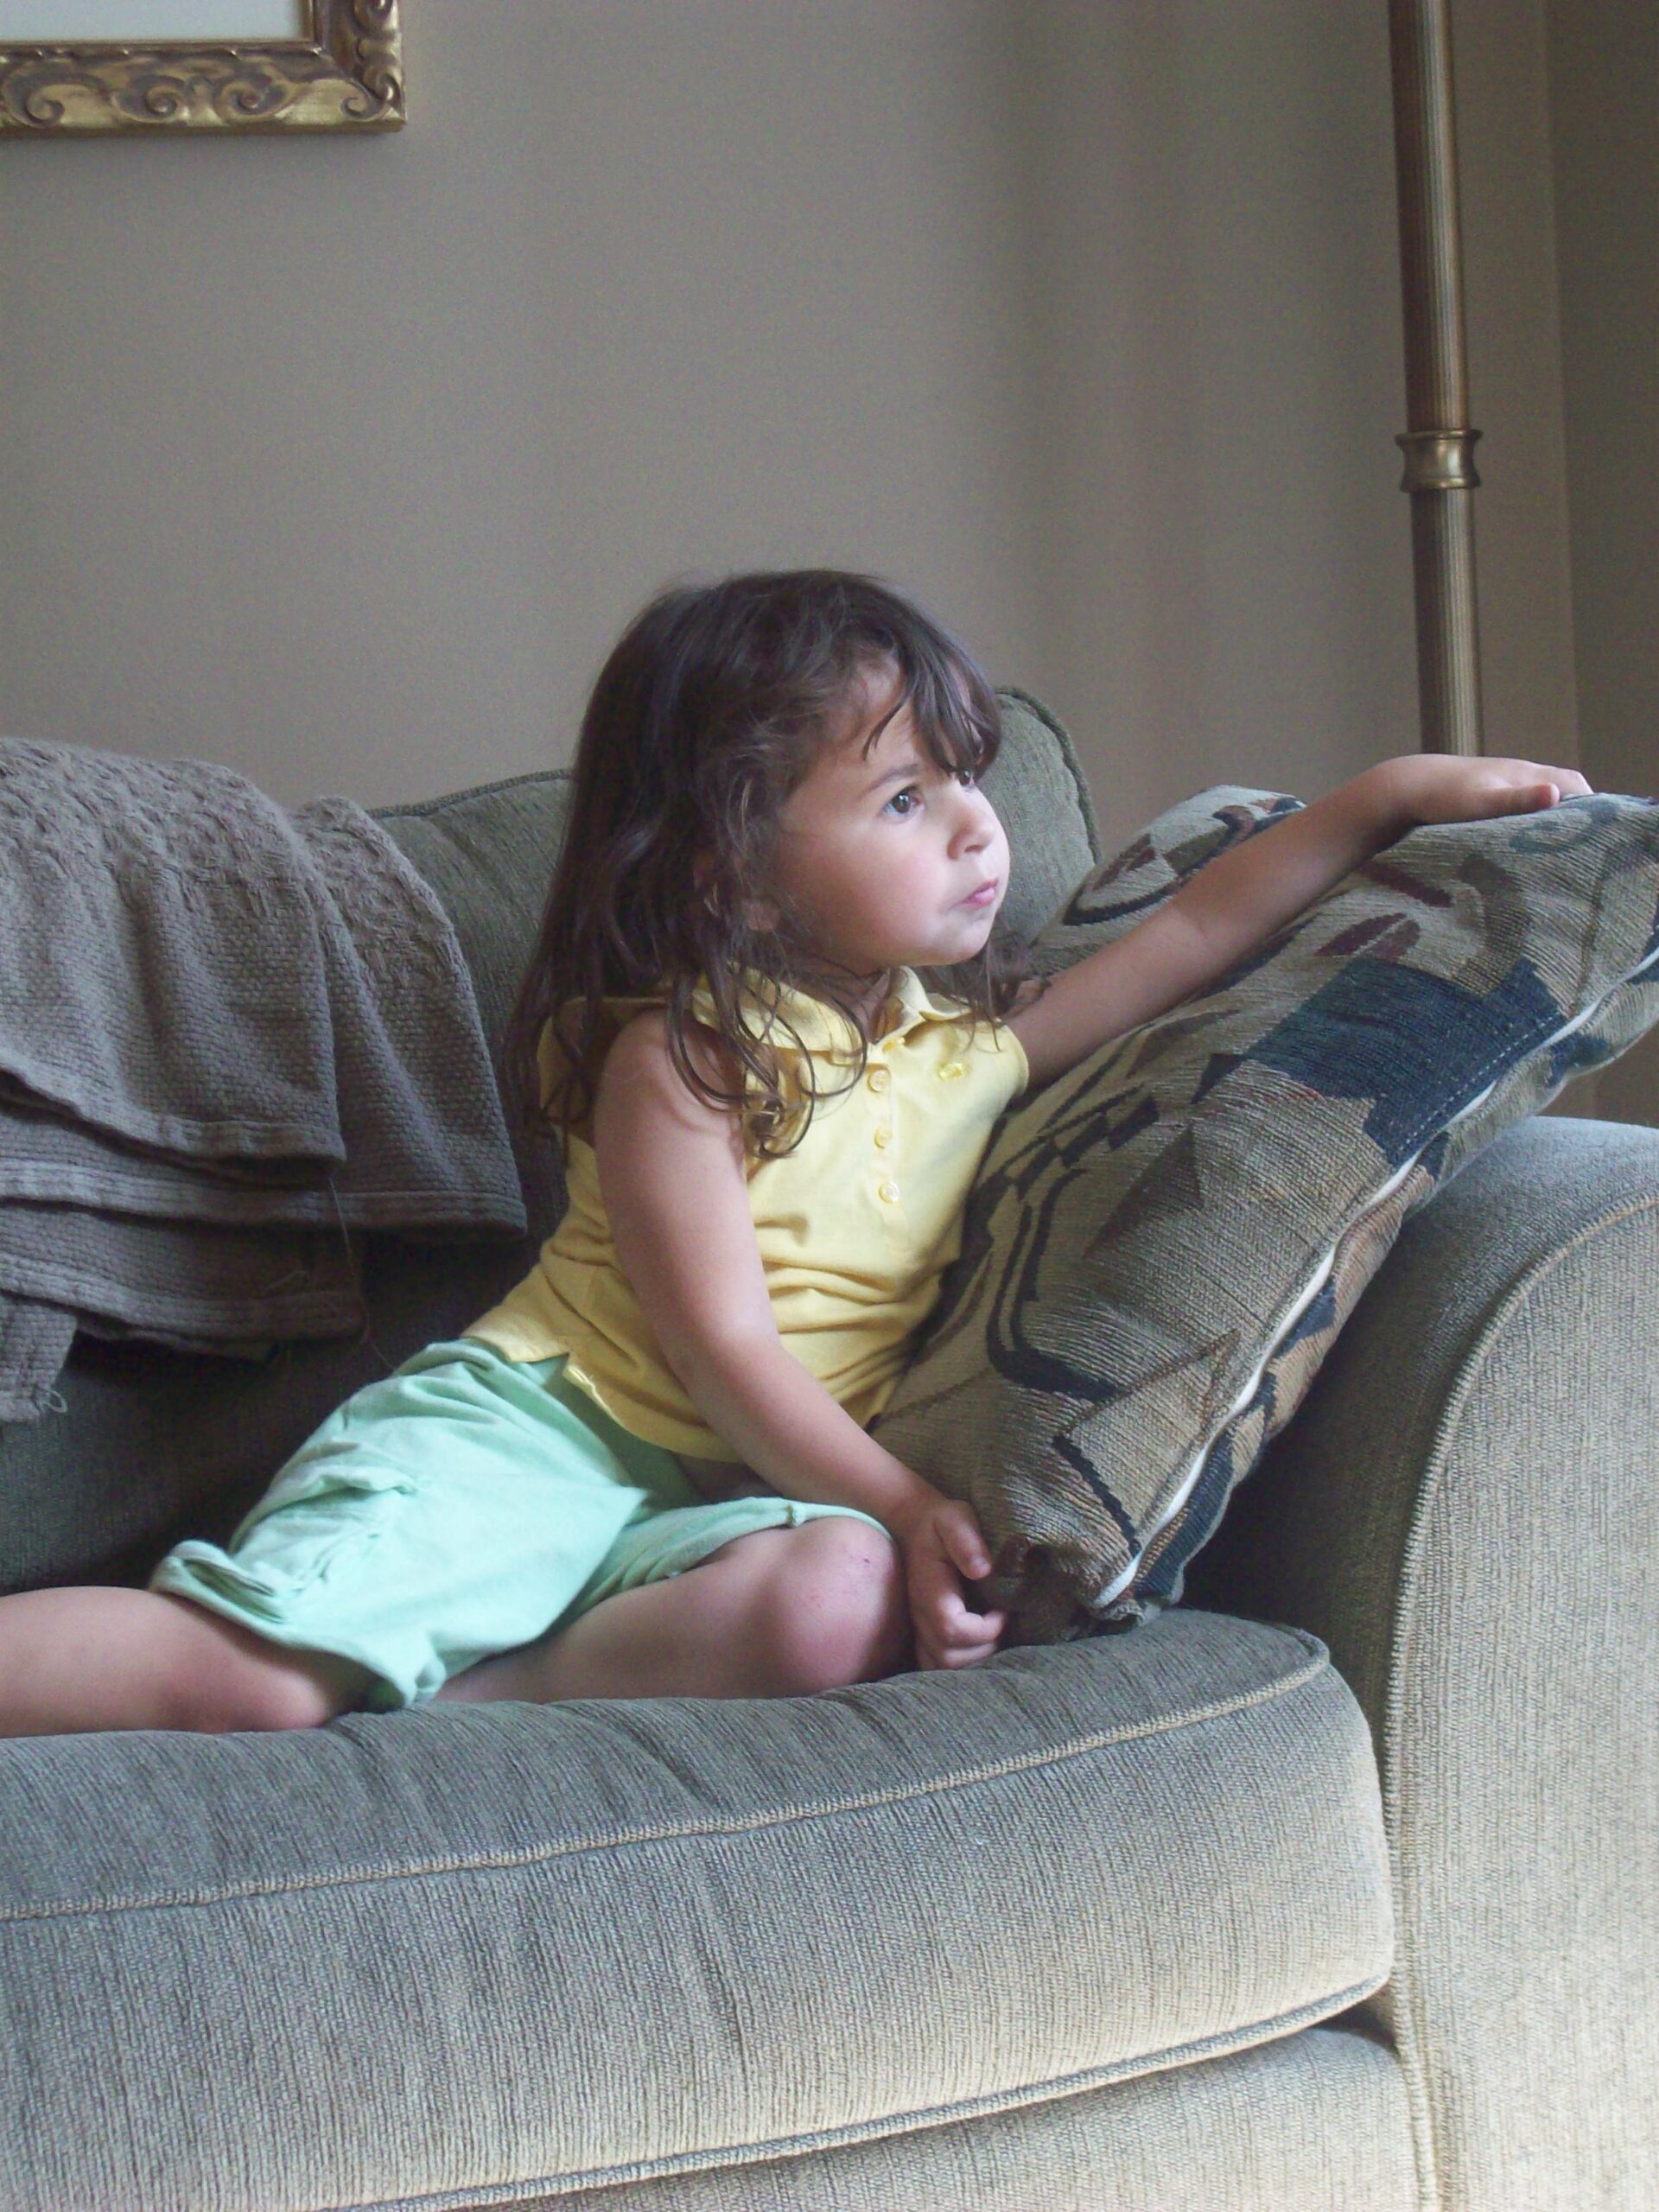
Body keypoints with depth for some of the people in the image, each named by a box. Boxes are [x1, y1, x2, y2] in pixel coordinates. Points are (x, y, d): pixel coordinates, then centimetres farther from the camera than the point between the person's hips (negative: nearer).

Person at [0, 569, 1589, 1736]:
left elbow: (1195, 931, 18)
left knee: (843, 1603, -33)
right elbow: (725, 1349, -12)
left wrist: (1388, 797, 10)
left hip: (717, 1497, 5)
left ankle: (463, 1698, -26)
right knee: (251, 1678, -30)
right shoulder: (680, 1055, -7)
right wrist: (903, 1501, -23)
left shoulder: (971, 1041, 13)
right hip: (535, 1426, -5)